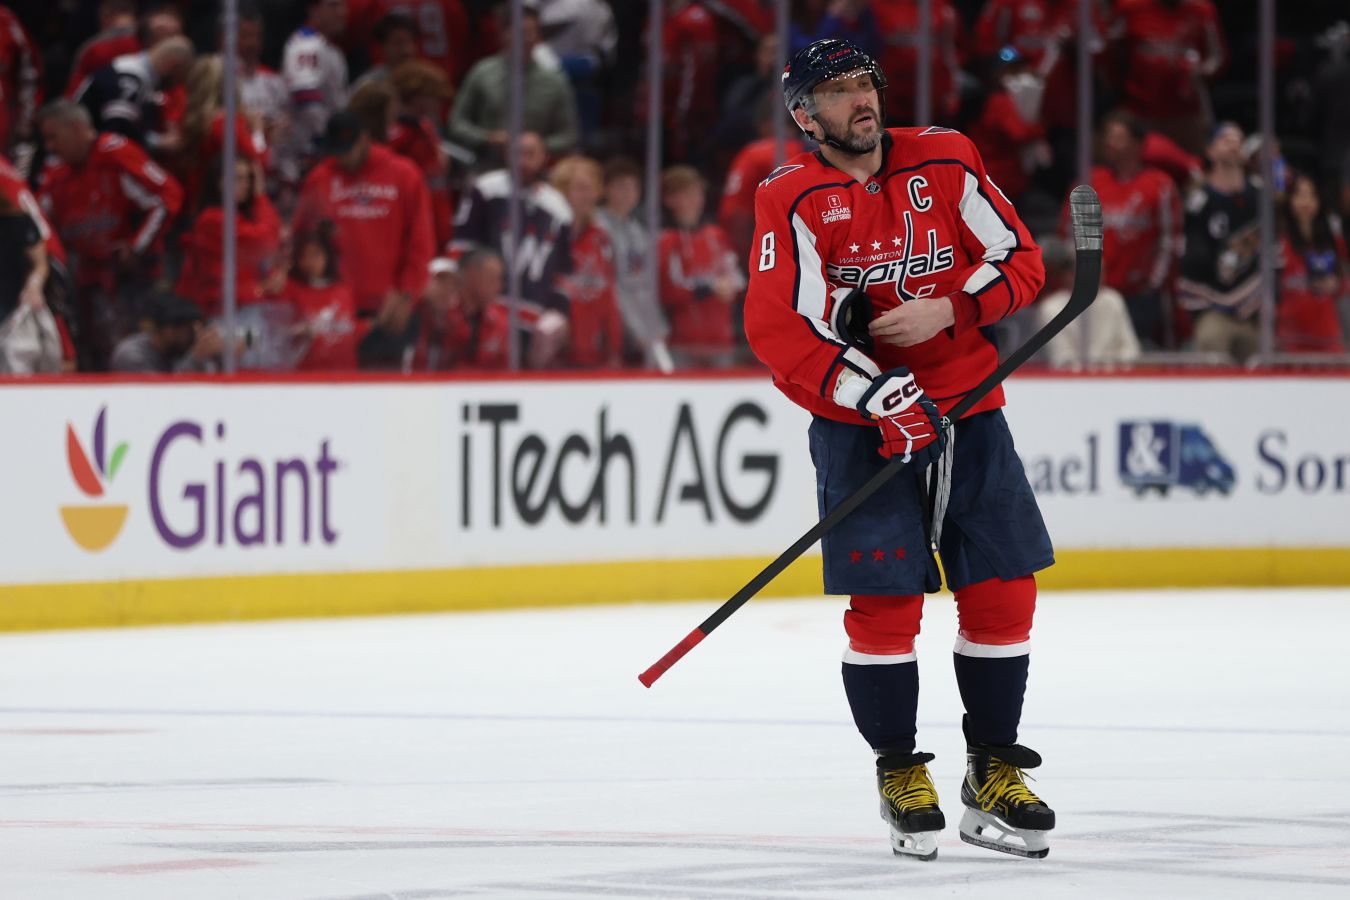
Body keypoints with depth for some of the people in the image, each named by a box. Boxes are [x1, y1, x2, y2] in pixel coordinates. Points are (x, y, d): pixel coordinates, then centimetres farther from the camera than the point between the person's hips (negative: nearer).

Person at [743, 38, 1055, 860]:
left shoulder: (947, 161, 2)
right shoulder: (794, 200, -8)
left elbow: (1022, 260, 3)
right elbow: (779, 330, -17)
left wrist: (949, 311, -15)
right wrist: (880, 398, -25)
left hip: (966, 407, 3)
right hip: (859, 423, -3)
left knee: (1003, 592, 1)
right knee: (885, 599, -9)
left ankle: (994, 774, 13)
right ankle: (900, 774, 8)